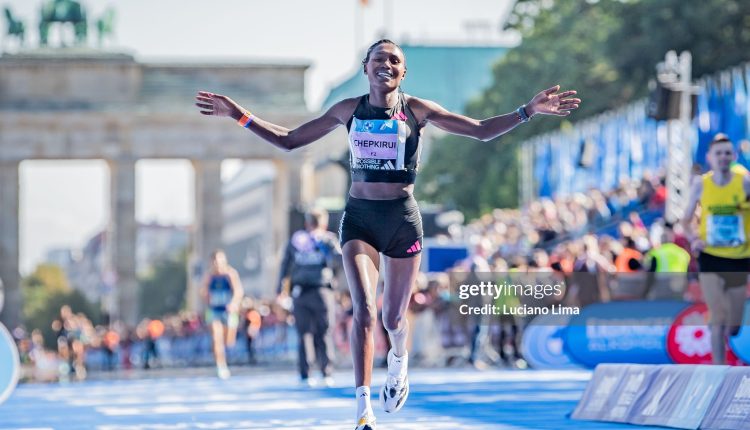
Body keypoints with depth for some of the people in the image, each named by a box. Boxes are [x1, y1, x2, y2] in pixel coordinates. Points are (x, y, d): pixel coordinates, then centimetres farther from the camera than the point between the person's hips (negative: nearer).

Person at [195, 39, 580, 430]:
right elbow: (288, 141, 11)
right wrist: (240, 116, 4)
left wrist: (528, 111, -14)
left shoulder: (416, 110, -1)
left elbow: (482, 131, -1)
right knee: (364, 310, -16)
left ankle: (398, 364, 44)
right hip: (359, 217, 0)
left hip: (402, 217, 0)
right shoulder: (348, 110, 4)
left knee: (393, 317, 7)